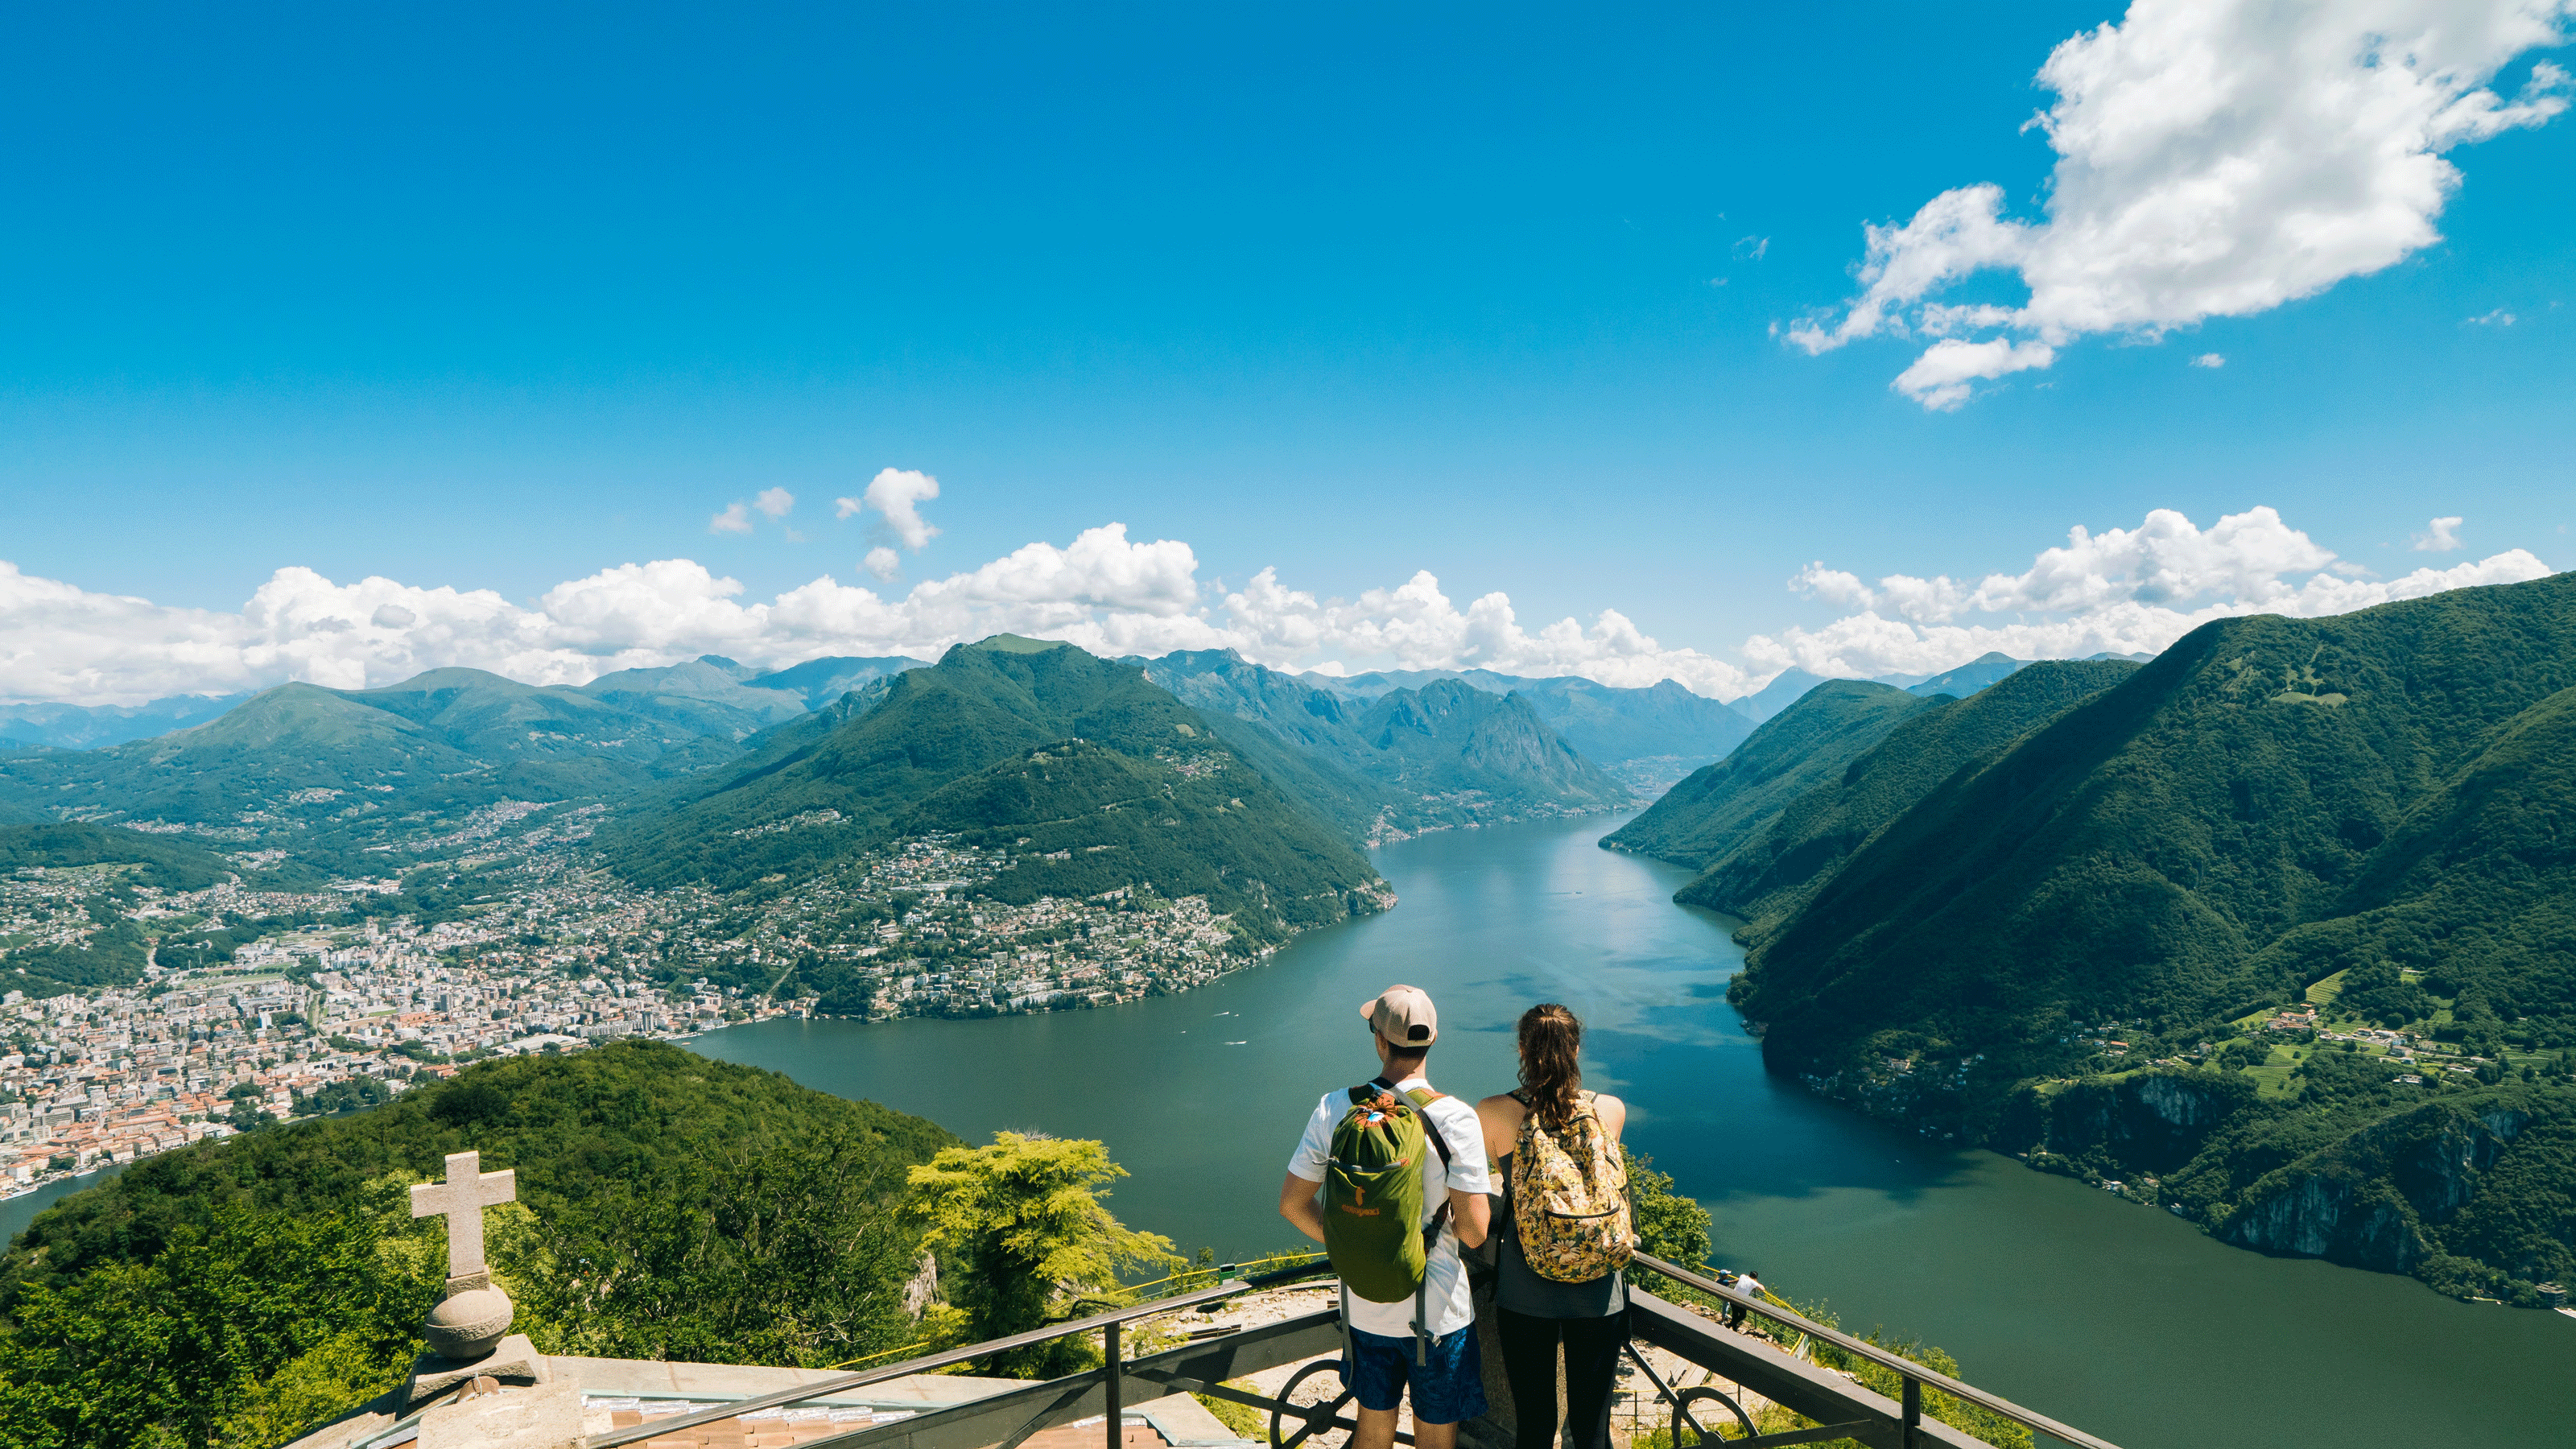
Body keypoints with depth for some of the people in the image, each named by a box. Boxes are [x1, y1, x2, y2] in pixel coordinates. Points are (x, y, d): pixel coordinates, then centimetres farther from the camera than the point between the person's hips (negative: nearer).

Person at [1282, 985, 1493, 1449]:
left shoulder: (1335, 1108, -10)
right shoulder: (1454, 1117, -20)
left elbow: (1292, 1205, -3)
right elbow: (1473, 1231, -20)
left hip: (1363, 1306, 3)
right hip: (1437, 1310, -3)